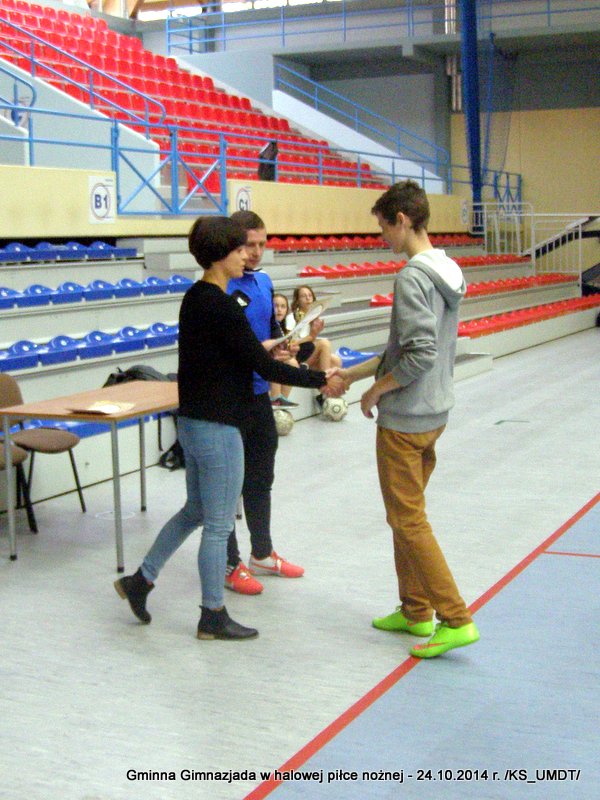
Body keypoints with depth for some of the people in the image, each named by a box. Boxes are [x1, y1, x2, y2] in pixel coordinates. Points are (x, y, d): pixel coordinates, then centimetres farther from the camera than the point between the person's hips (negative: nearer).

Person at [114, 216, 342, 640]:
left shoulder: (194, 298, 7)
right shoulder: (221, 306, -20)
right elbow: (264, 366, -18)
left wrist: (264, 351, 14)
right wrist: (321, 380, -10)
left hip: (193, 422, 9)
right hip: (217, 428, -9)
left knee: (195, 511, 23)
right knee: (218, 523, 4)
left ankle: (140, 581, 31)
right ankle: (213, 617, 16)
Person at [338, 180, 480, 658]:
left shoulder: (413, 277, -20)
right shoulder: (446, 271, 10)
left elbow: (420, 354, -26)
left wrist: (376, 391, -11)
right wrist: (353, 373, 18)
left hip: (405, 418, -9)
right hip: (436, 411, 9)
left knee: (408, 520, -1)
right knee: (409, 515, 18)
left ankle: (455, 619, 1)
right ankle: (415, 611, 27)